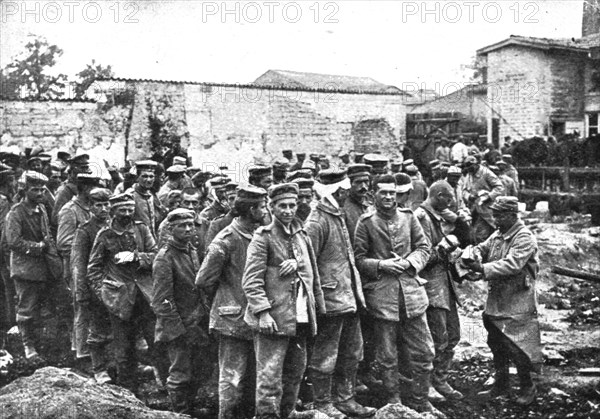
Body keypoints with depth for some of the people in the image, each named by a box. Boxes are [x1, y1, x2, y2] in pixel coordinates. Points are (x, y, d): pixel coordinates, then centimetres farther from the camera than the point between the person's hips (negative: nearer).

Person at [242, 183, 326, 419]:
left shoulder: (302, 236, 15)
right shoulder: (263, 237, -5)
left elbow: (313, 276, 19)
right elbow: (251, 281, -13)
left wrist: (318, 308, 10)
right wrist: (262, 312, -21)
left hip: (300, 319, 7)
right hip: (274, 319, -7)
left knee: (295, 373, 15)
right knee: (270, 377, -6)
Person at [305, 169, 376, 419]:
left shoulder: (339, 216, 13)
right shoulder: (317, 222, -17)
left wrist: (357, 291, 18)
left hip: (349, 297, 9)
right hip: (331, 299, -9)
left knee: (352, 353, 17)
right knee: (325, 356, 4)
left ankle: (345, 399, 29)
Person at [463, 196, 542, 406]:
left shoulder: (525, 238, -15)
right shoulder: (497, 235, 11)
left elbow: (512, 265, -25)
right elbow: (483, 248, 8)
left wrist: (483, 269, -30)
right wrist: (474, 255, -17)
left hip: (517, 303, -8)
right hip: (496, 300, 8)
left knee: (516, 346, -1)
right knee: (496, 343, 15)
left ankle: (527, 387, 16)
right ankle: (501, 384, 28)